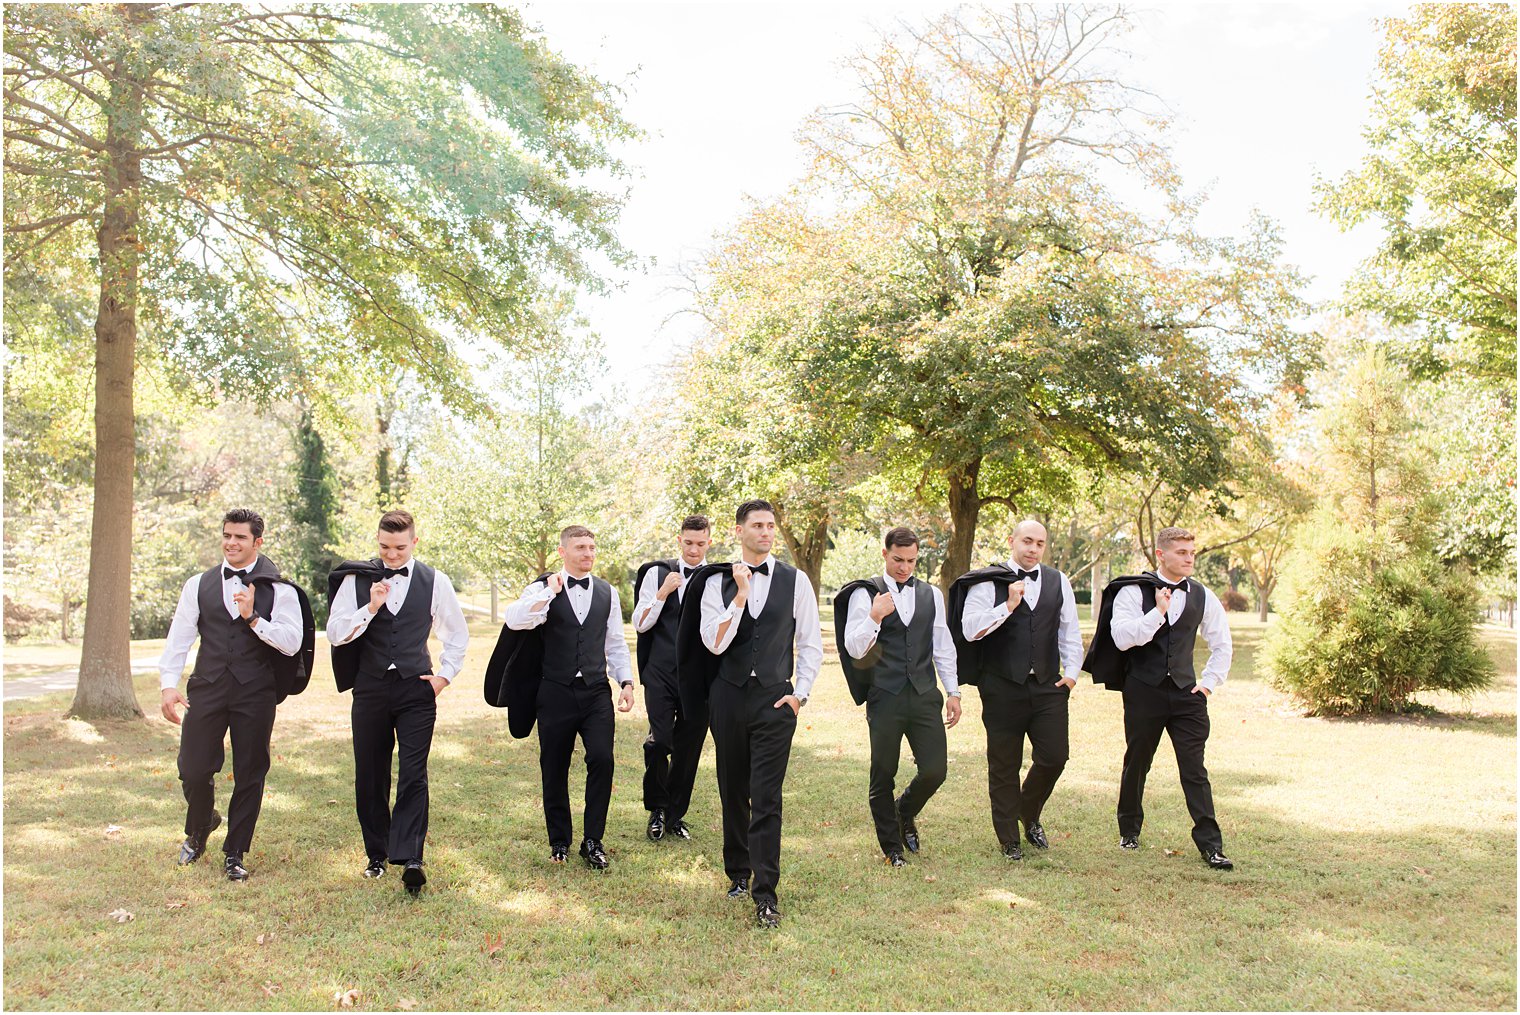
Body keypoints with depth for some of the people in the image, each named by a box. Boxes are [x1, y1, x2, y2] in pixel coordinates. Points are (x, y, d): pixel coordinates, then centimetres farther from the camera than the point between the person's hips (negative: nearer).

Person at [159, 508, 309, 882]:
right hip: (206, 689, 2)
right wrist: (168, 684, -4)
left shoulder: (279, 591, 1)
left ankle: (234, 855, 21)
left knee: (250, 776, 4)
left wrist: (253, 617, -19)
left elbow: (292, 643, -9)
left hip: (255, 694, -2)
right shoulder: (199, 585, 9)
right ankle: (199, 828, 35)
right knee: (194, 770, 2)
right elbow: (178, 638, 6)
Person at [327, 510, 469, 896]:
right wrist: (370, 608, -15)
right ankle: (376, 854, 24)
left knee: (413, 775, -10)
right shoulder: (356, 579, 3)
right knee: (370, 777, 8)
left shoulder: (435, 582, 3)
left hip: (416, 690, -1)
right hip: (370, 688, 2)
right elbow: (335, 633, -2)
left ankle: (410, 860, -12)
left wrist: (444, 675, 6)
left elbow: (458, 634, 16)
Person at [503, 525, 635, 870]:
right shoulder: (543, 589, -1)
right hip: (556, 692, -2)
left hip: (596, 692, 2)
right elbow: (515, 620, -20)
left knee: (602, 760, -10)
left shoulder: (607, 593, 9)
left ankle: (593, 842, 5)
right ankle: (559, 841, 26)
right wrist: (550, 592, -22)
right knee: (555, 769, 8)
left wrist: (626, 681, 4)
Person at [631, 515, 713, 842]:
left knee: (688, 748, 7)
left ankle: (675, 816, 23)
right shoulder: (658, 573, 5)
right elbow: (640, 625, 3)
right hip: (661, 672, 0)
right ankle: (657, 809, 14)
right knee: (659, 741, -9)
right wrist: (663, 592, -9)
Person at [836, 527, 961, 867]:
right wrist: (874, 616, -24)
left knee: (934, 770, -2)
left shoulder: (931, 594, 11)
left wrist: (953, 691, 12)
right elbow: (854, 648, -8)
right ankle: (891, 846, 24)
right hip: (885, 698, -3)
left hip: (924, 696, 3)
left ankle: (905, 812, 31)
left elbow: (943, 646, 16)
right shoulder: (865, 594, -2)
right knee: (883, 775, 6)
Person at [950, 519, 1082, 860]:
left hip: (1048, 686, 3)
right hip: (1003, 688, -3)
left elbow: (1069, 631, 16)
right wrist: (1008, 606, -18)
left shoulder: (1058, 582, 11)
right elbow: (970, 629, -11)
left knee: (1054, 756, -1)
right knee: (1004, 766, 5)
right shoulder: (988, 582, -2)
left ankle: (1030, 816, 29)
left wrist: (1071, 671, 7)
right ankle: (1009, 838, 21)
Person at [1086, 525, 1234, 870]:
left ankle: (1210, 844, 1)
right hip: (1144, 692, -2)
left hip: (1186, 693, 2)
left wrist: (1210, 682, 8)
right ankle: (1130, 830, 29)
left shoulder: (1202, 596, 7)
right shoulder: (1133, 591, -4)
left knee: (1194, 769, -3)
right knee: (1136, 763, 10)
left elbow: (1222, 644, 18)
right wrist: (1158, 612, -22)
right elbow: (1122, 638, -17)